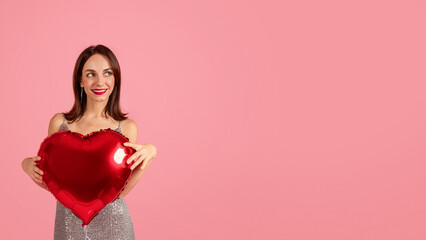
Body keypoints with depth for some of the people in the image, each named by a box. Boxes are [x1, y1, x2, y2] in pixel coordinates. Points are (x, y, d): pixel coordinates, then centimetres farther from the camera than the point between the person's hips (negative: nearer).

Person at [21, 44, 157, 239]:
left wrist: (148, 155, -20)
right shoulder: (59, 122, -3)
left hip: (112, 223, -1)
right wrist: (28, 166, -12)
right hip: (69, 222, 1)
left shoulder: (127, 127, -5)